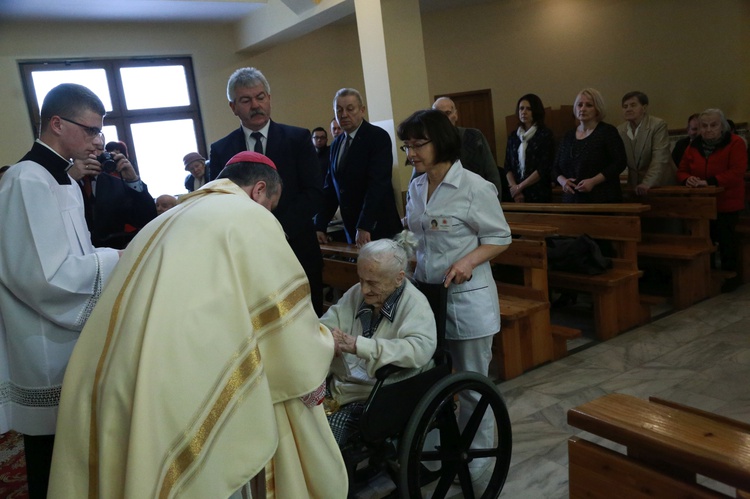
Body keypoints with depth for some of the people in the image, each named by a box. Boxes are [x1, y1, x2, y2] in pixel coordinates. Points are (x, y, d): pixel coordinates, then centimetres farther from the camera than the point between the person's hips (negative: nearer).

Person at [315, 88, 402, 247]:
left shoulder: (378, 137, -9)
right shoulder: (336, 144, 12)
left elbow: (378, 183, -18)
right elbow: (330, 187, 12)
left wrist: (365, 227, -24)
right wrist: (320, 226, 3)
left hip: (378, 228, -6)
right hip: (352, 231, 6)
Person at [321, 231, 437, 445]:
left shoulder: (415, 304, -11)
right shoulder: (356, 293, 8)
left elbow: (420, 349, -28)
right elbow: (327, 323, 5)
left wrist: (358, 345, -34)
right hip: (339, 384, 6)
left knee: (334, 426, -26)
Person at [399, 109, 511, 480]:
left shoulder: (474, 187, -12)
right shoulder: (416, 188, 8)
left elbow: (500, 238, -7)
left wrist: (469, 260, -22)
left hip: (467, 298, -6)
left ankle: (475, 464, 24)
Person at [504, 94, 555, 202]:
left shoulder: (545, 135, -2)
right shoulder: (513, 136, 10)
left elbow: (544, 168, -10)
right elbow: (508, 166, 5)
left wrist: (520, 186, -10)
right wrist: (514, 187, -10)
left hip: (539, 194, -3)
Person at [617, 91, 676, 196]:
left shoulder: (658, 125, -11)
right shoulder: (620, 130, 3)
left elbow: (660, 159, -19)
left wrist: (647, 183, -30)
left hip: (661, 184, -3)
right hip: (635, 186, 3)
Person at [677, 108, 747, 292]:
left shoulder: (735, 143, -7)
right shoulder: (694, 146, 7)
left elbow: (736, 172, -18)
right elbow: (682, 171, 10)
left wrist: (709, 182, -26)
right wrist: (687, 179, -14)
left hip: (726, 203, -4)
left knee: (725, 239, -2)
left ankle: (730, 275, 15)